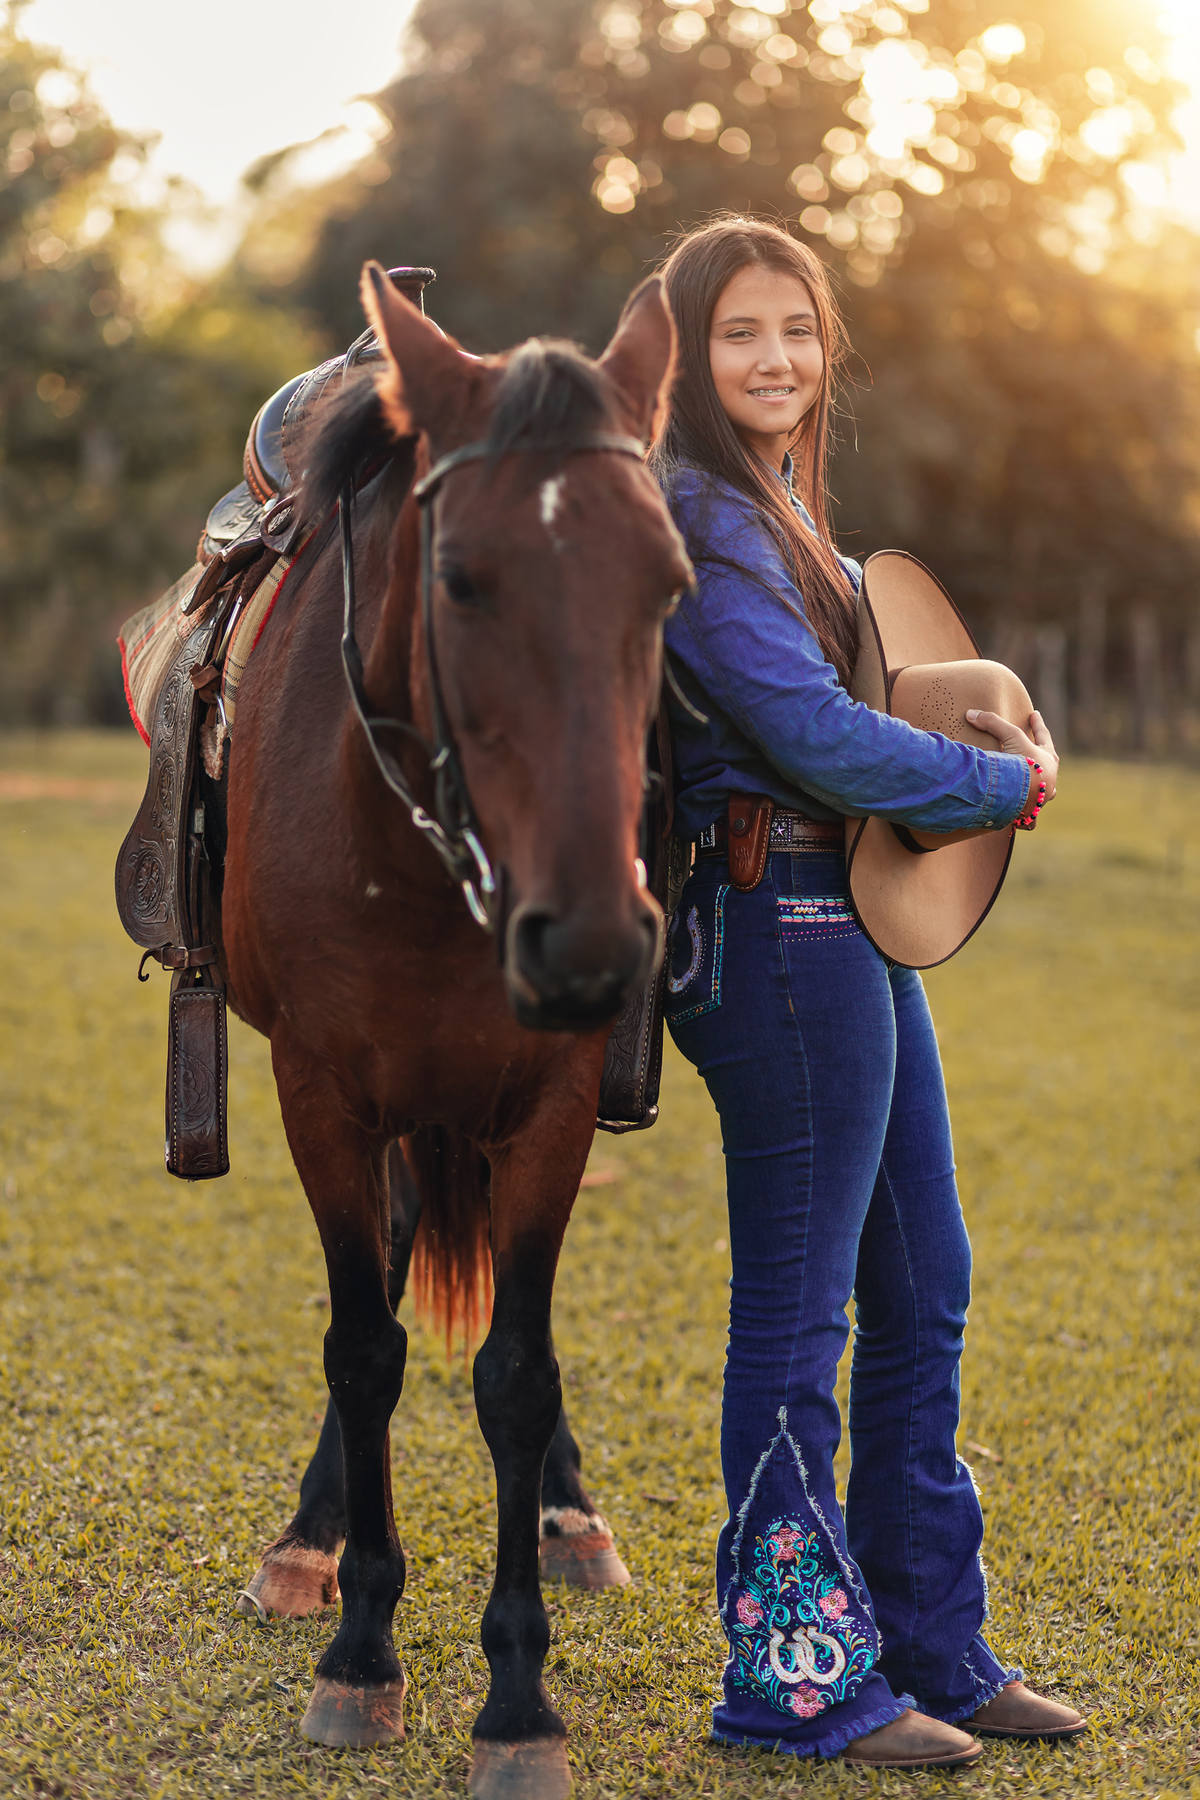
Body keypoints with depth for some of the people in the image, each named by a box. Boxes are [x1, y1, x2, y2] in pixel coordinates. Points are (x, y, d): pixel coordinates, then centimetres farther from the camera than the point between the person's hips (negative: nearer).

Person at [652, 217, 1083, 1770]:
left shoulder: (781, 508, 17)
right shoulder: (694, 518, -13)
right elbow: (810, 733, -21)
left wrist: (977, 723, 9)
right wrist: (1009, 783, -10)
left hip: (860, 922, 10)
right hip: (777, 926, -10)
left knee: (923, 1296, 14)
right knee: (799, 1308, -2)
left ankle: (932, 1644, 25)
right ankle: (799, 1678, 9)